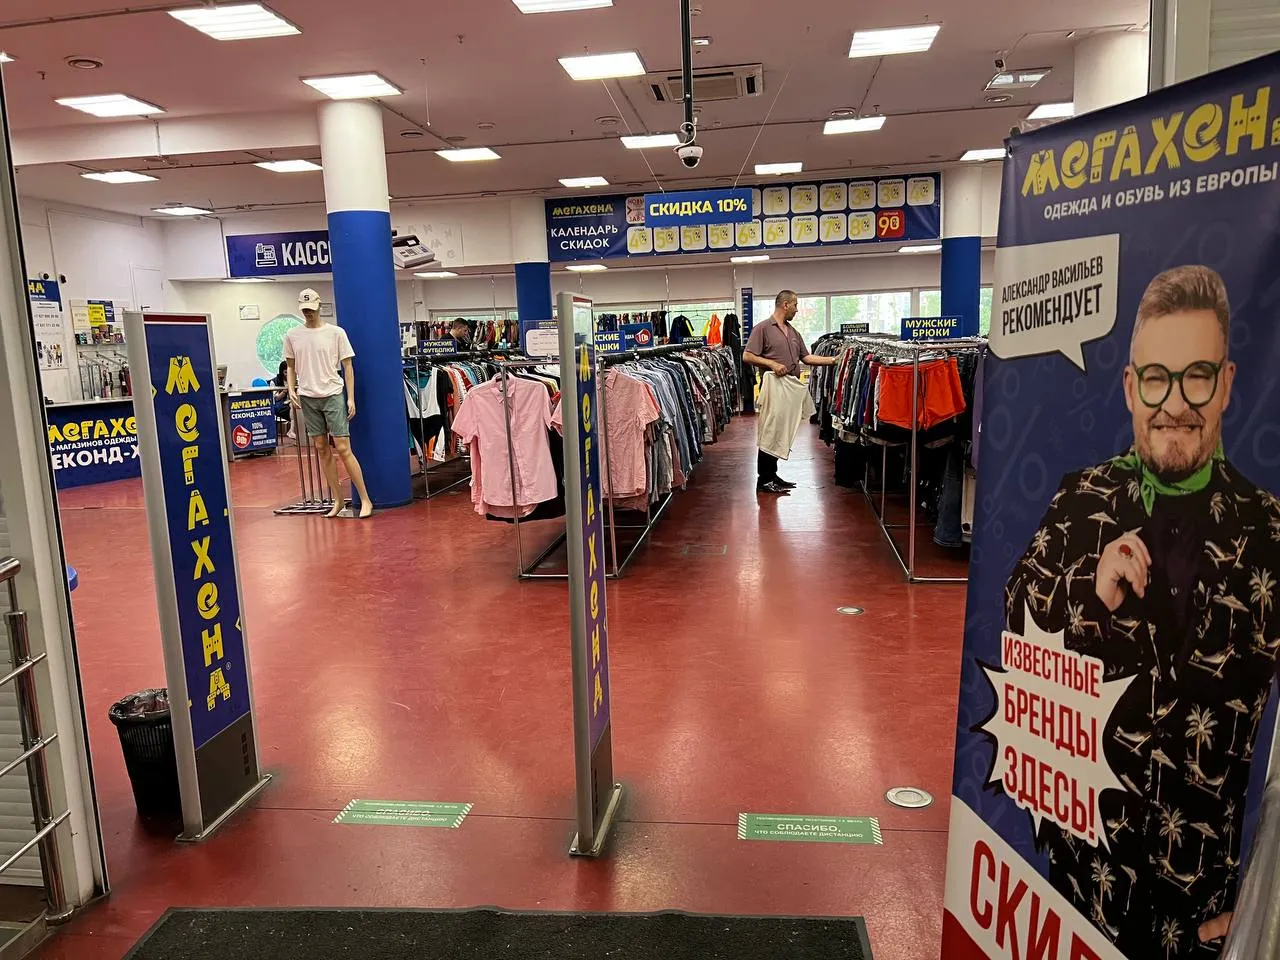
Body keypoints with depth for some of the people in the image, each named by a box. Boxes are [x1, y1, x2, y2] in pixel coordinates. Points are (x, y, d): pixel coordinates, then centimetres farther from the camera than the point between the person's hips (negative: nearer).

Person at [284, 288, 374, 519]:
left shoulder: (336, 332, -3)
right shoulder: (292, 336, 7)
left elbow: (347, 366, -1)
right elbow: (291, 367, 16)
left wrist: (351, 398, -7)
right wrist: (291, 389, -1)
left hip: (333, 395, -4)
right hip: (307, 398, 4)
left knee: (343, 449, -8)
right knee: (321, 449, 7)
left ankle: (365, 499, -2)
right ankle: (338, 499, 16)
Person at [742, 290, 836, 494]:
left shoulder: (794, 332, 20)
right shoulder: (763, 328, -3)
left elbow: (806, 357, 19)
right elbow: (747, 356, -9)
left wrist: (833, 360, 12)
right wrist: (772, 364, -16)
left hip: (791, 387, 8)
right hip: (774, 385, -8)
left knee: (782, 433, 10)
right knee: (770, 433, -7)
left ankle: (772, 475, 19)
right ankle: (763, 480, 0)